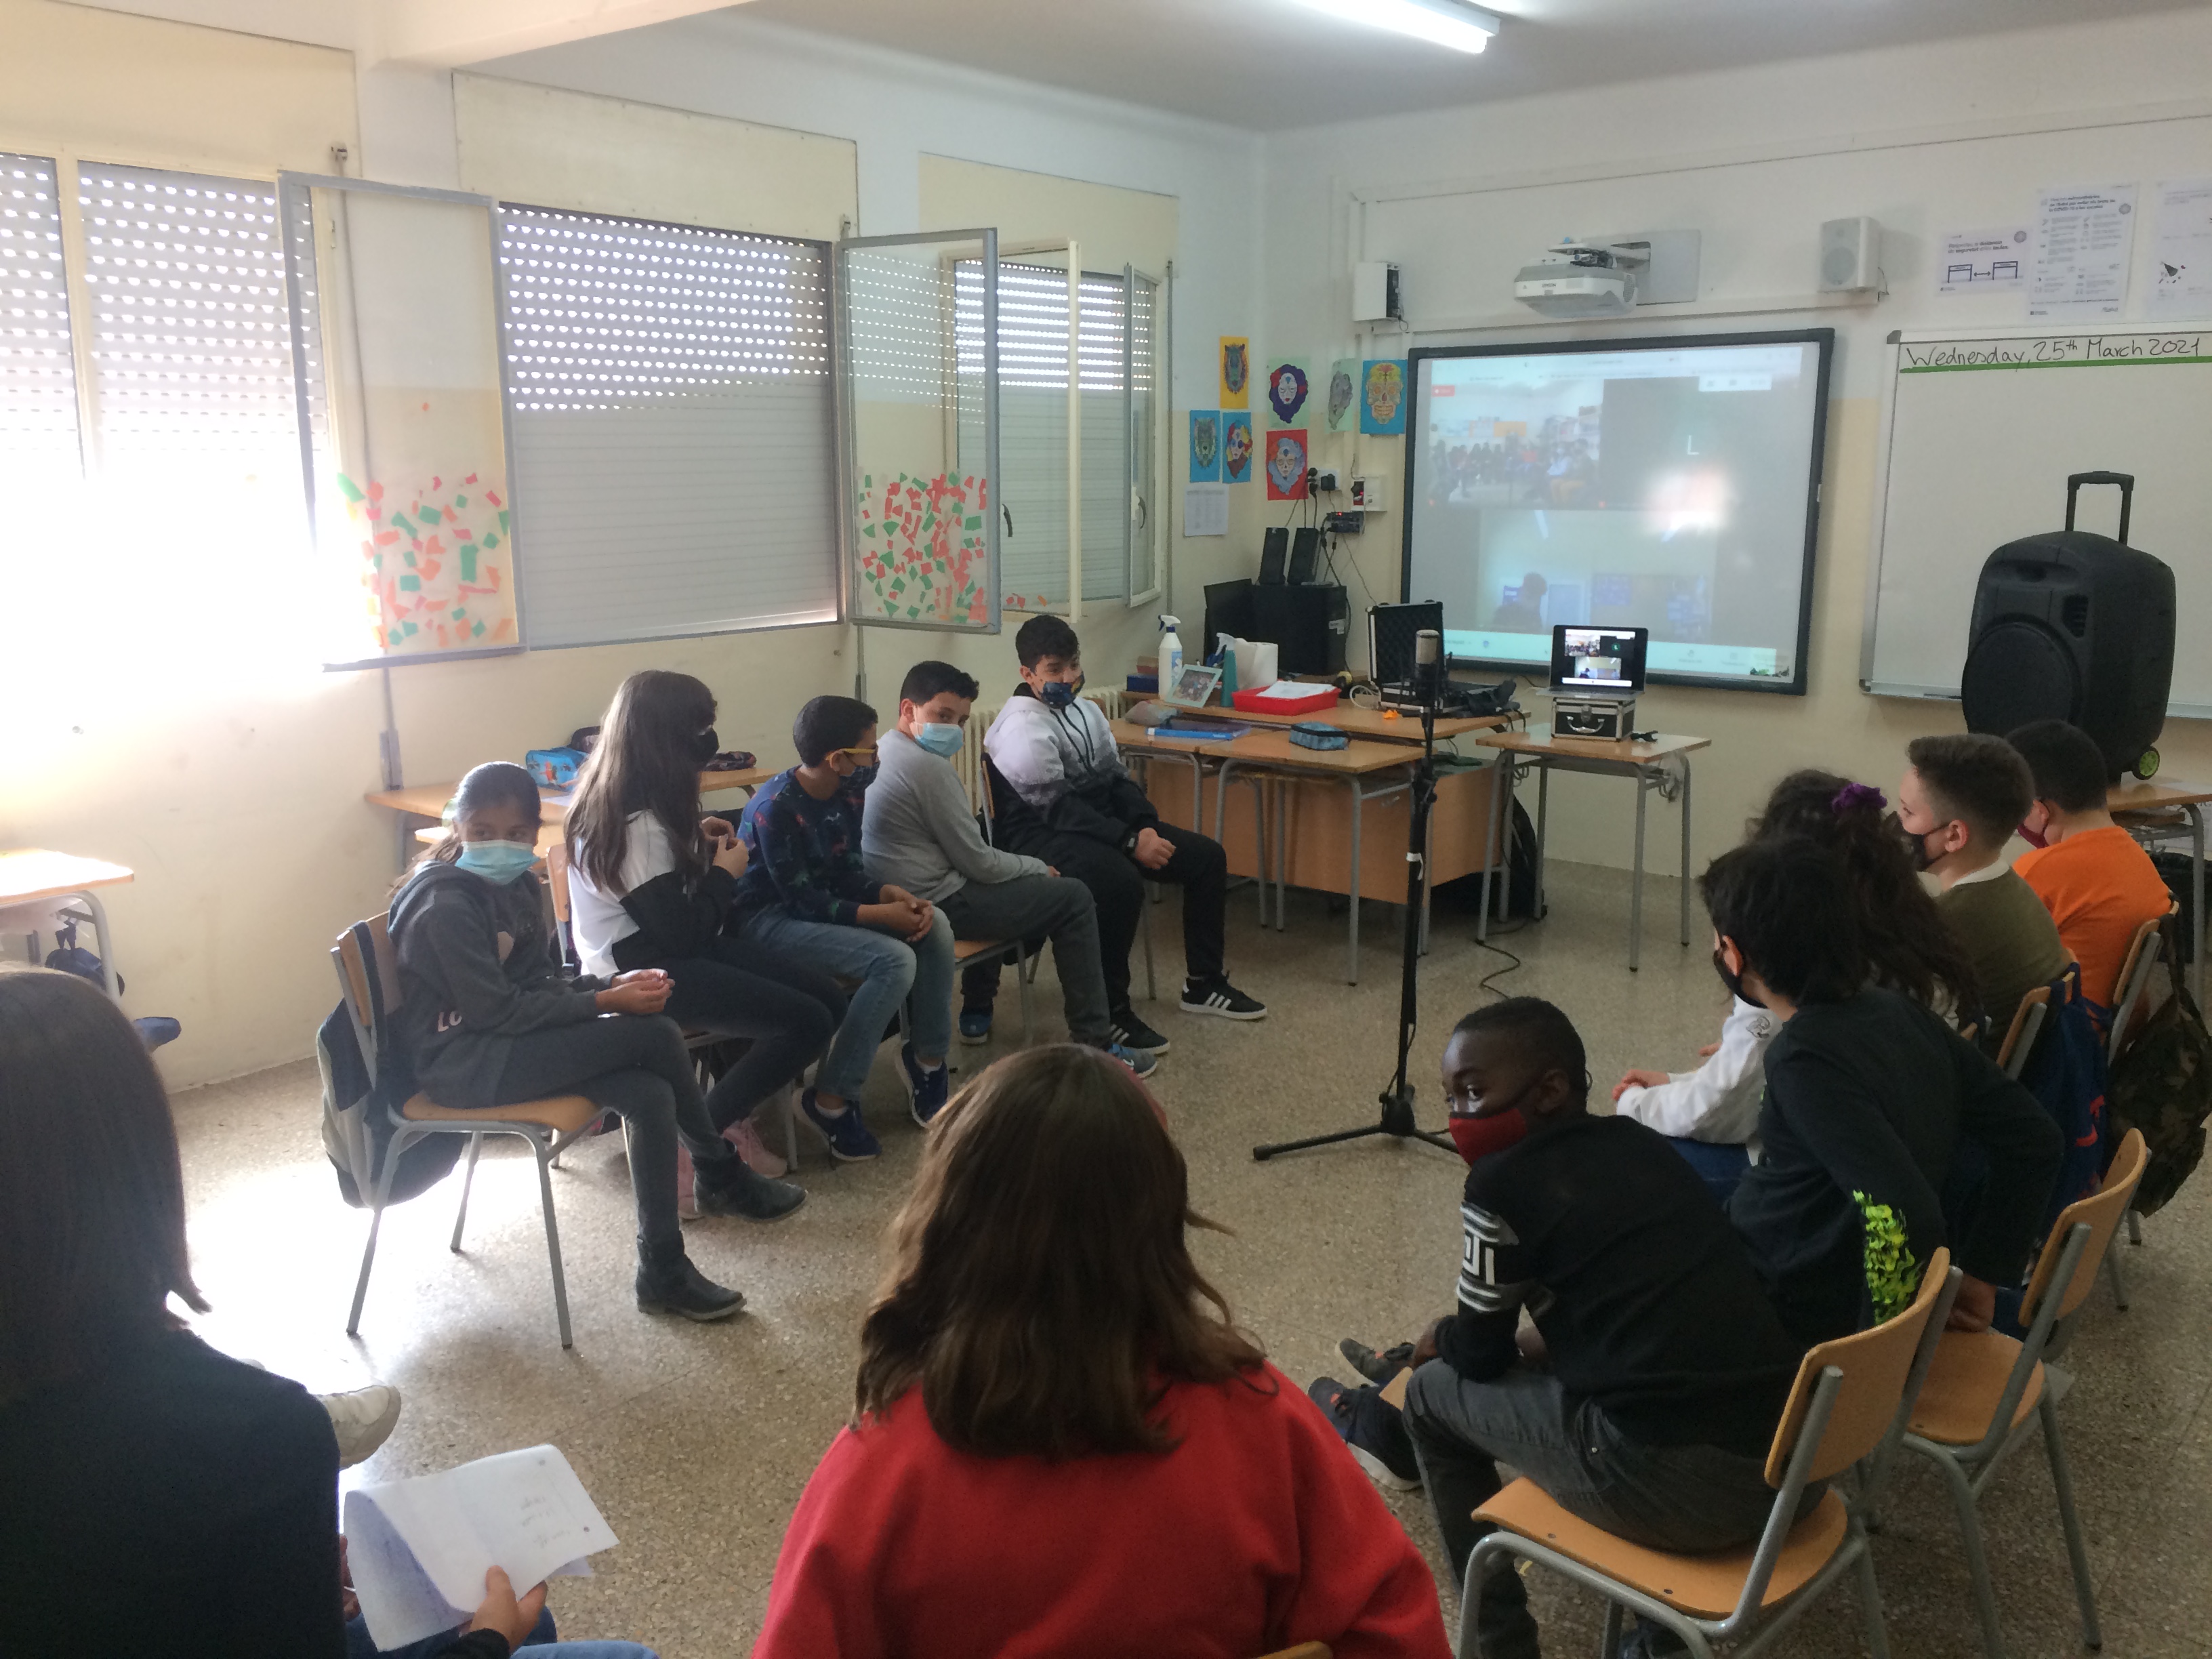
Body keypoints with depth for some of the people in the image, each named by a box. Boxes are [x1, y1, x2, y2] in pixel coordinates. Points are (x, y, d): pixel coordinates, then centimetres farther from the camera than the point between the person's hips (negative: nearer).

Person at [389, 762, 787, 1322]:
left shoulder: (516, 887, 9)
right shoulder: (445, 907, -18)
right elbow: (498, 1009, -21)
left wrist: (614, 984, -5)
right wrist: (604, 1003, -19)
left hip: (504, 1043, 9)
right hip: (459, 1060, -9)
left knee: (650, 1096, -15)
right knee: (656, 1038, -20)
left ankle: (664, 1273, 0)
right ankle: (723, 1177, -3)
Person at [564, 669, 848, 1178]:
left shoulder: (611, 798, 5)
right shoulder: (638, 825, -24)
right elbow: (683, 934, -22)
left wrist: (695, 842, 7)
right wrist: (724, 873, -7)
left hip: (654, 947, 10)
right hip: (645, 974, -10)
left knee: (828, 998, -1)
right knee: (809, 1022, -19)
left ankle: (729, 1115, 11)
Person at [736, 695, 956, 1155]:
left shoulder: (848, 794, 0)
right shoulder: (775, 808, -24)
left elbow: (849, 872, 4)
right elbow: (802, 899, -24)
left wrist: (892, 894, -15)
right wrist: (881, 915, -26)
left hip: (824, 902, 8)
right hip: (770, 917, -8)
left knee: (935, 925, -9)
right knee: (895, 961, -27)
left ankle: (927, 1057, 6)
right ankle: (831, 1100, -17)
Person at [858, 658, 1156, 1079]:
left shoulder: (880, 754, 8)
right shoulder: (929, 766, -20)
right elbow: (978, 863, -16)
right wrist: (1039, 867, 1)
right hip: (935, 908, -10)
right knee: (1073, 898, -1)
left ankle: (977, 1013, 36)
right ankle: (1094, 1044, 1)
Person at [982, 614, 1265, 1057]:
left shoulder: (1085, 710, 11)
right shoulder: (1023, 729, -16)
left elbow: (1117, 777, 11)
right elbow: (1058, 808, -23)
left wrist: (1147, 827, -7)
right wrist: (1131, 842, -26)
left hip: (1100, 819, 9)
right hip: (1041, 834, -9)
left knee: (1207, 856, 2)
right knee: (1121, 882, -38)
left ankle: (1204, 983, 14)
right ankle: (1109, 1014, -23)